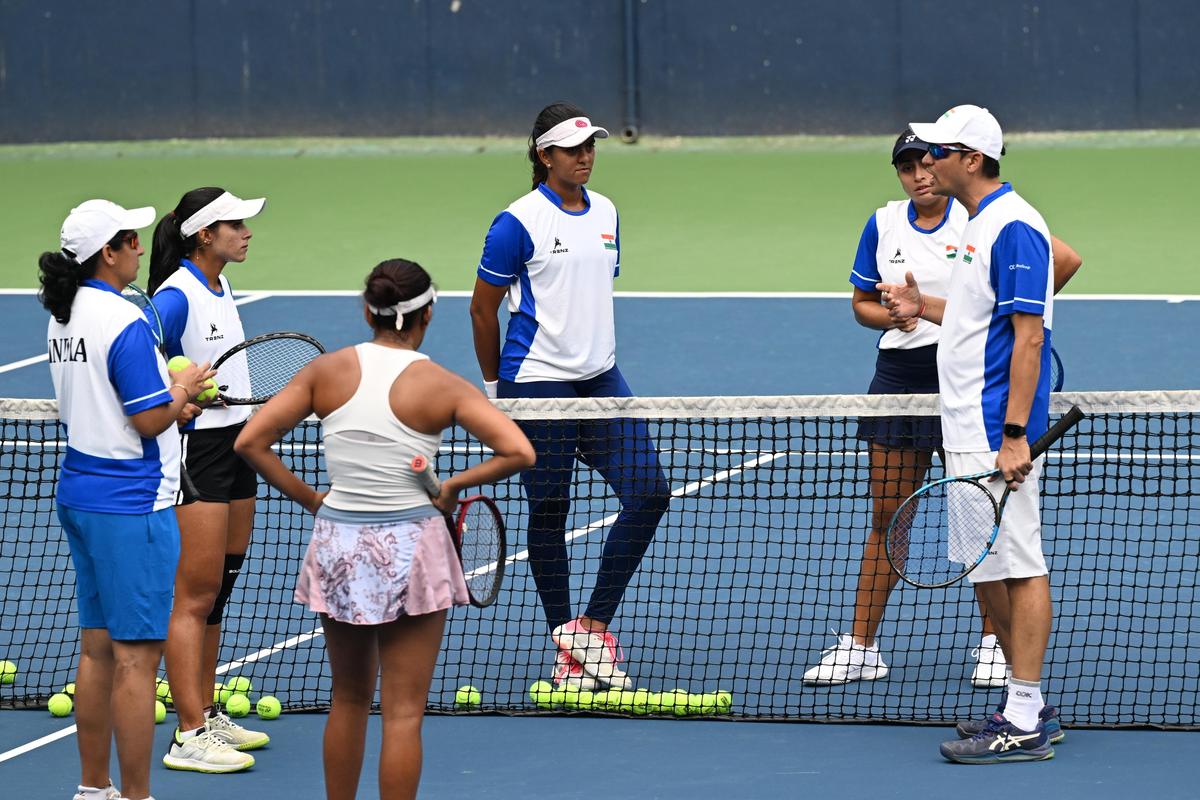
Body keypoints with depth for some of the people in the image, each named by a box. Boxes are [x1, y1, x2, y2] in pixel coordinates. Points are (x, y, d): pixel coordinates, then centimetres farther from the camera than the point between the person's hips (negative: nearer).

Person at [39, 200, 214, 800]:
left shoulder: (62, 316, 9)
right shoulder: (123, 321, -19)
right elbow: (151, 420, -19)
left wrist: (170, 400, 12)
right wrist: (182, 386, -1)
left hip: (79, 495, 9)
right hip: (130, 505, -9)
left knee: (97, 648, 14)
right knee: (136, 656, -4)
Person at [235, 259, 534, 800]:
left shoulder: (327, 371, -3)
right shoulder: (442, 387, -10)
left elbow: (250, 441, -4)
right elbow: (518, 452, -18)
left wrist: (308, 498, 3)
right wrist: (454, 484, -5)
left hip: (337, 545, 3)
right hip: (411, 548, -3)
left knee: (349, 699, 21)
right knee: (403, 713, 3)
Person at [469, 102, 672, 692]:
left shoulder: (605, 213, 9)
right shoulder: (519, 223, -10)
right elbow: (483, 308, -3)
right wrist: (495, 387, 4)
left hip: (600, 378, 6)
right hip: (538, 383, -6)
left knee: (649, 491, -4)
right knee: (549, 512, 2)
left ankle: (593, 625, 5)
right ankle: (565, 650, 13)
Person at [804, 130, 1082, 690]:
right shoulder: (883, 225, 8)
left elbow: (1065, 260, -9)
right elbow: (862, 303, 15)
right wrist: (892, 315, -6)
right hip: (900, 375, 4)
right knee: (887, 517, 6)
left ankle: (993, 644, 12)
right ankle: (860, 646, 10)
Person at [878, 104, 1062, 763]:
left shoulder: (1014, 227, -14)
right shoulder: (980, 225, 16)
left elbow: (1028, 334, -19)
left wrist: (1014, 435, -24)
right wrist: (925, 307, 16)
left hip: (996, 434, -10)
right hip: (967, 434, 10)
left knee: (1017, 566, -8)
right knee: (985, 569, 13)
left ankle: (1024, 725, -8)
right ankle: (1024, 703, 20)